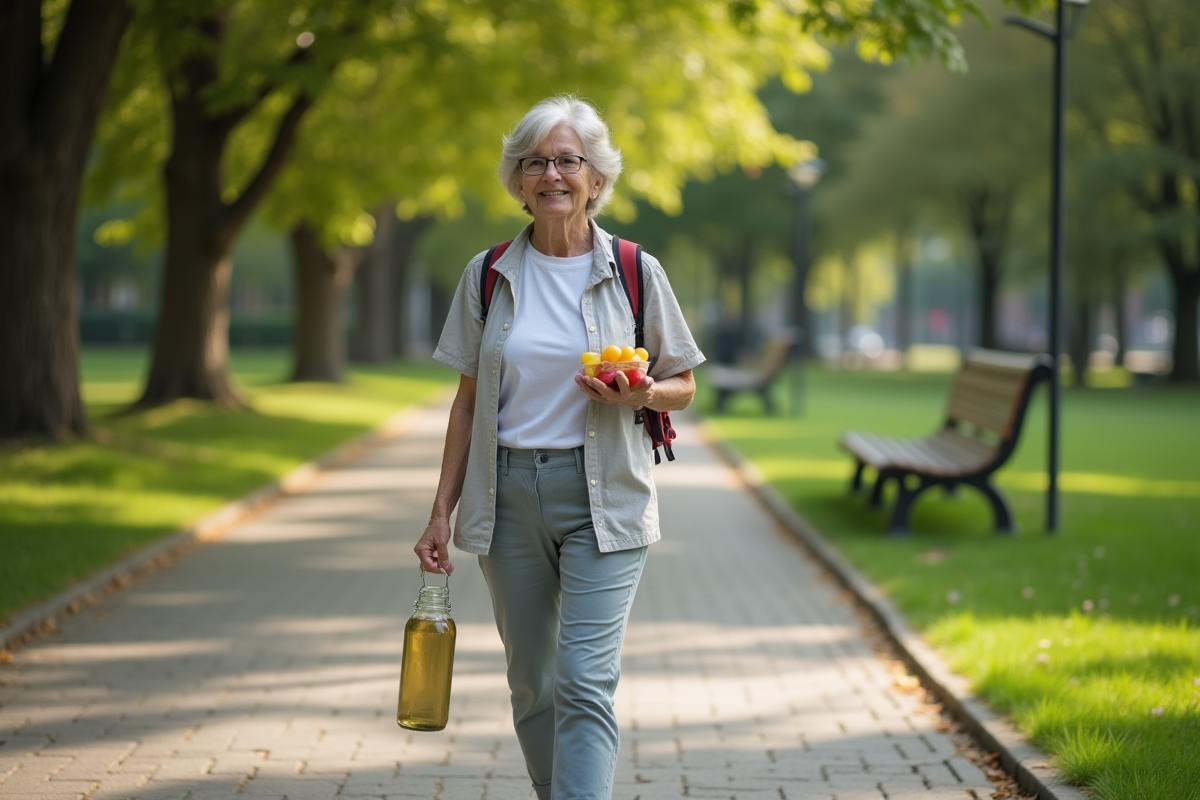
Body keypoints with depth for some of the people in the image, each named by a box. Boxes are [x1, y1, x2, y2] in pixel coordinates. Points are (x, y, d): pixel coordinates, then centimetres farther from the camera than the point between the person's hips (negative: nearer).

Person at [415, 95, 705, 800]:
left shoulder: (635, 273, 0)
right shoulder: (488, 276, 6)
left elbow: (683, 386, 8)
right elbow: (469, 402, 10)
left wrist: (640, 393, -15)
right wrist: (443, 513, 6)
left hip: (604, 499, -3)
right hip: (509, 495, 3)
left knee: (585, 682, -13)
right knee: (531, 683, 8)